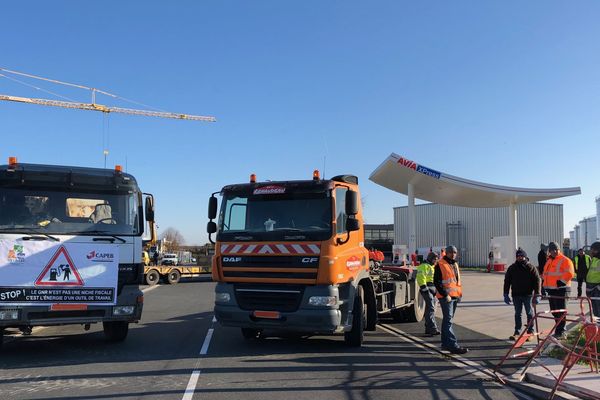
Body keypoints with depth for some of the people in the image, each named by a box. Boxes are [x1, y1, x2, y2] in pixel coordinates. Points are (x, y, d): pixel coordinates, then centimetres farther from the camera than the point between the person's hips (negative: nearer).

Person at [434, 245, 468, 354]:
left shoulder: (455, 264, 16)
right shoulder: (440, 265, -10)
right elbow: (437, 282, -15)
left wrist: (459, 293, 18)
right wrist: (445, 295, -20)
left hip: (455, 296, 9)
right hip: (446, 297, -9)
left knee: (447, 320, 15)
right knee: (448, 321, -12)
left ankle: (445, 343, 23)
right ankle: (453, 345, -17)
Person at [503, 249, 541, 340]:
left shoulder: (531, 268, -3)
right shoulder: (512, 268, 5)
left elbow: (537, 281, -5)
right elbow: (507, 282, 9)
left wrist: (537, 295, -11)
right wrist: (506, 295, 4)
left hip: (528, 295, -3)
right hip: (516, 295, 3)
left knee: (529, 313, 6)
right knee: (517, 314, 8)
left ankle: (530, 332, 15)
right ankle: (517, 332, 15)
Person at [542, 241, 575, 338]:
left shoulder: (565, 260, -7)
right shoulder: (549, 260, 18)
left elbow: (570, 273, -17)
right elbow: (545, 273, 28)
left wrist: (561, 281, -20)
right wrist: (544, 282, 19)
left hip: (561, 289, -8)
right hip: (550, 289, 8)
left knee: (560, 311, -6)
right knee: (554, 311, 12)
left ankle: (560, 331, -2)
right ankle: (559, 330, 21)